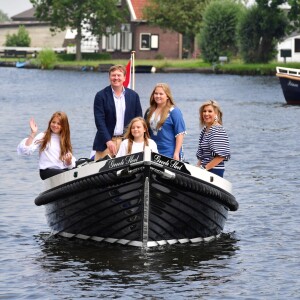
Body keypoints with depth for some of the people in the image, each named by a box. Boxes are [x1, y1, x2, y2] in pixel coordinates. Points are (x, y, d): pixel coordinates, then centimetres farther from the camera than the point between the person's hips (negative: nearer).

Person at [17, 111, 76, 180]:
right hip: (47, 171, -4)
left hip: (63, 170, 4)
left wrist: (69, 161, -12)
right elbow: (24, 150, -10)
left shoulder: (65, 140, 17)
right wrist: (33, 133, -15)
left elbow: (70, 165, 10)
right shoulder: (43, 137, 5)